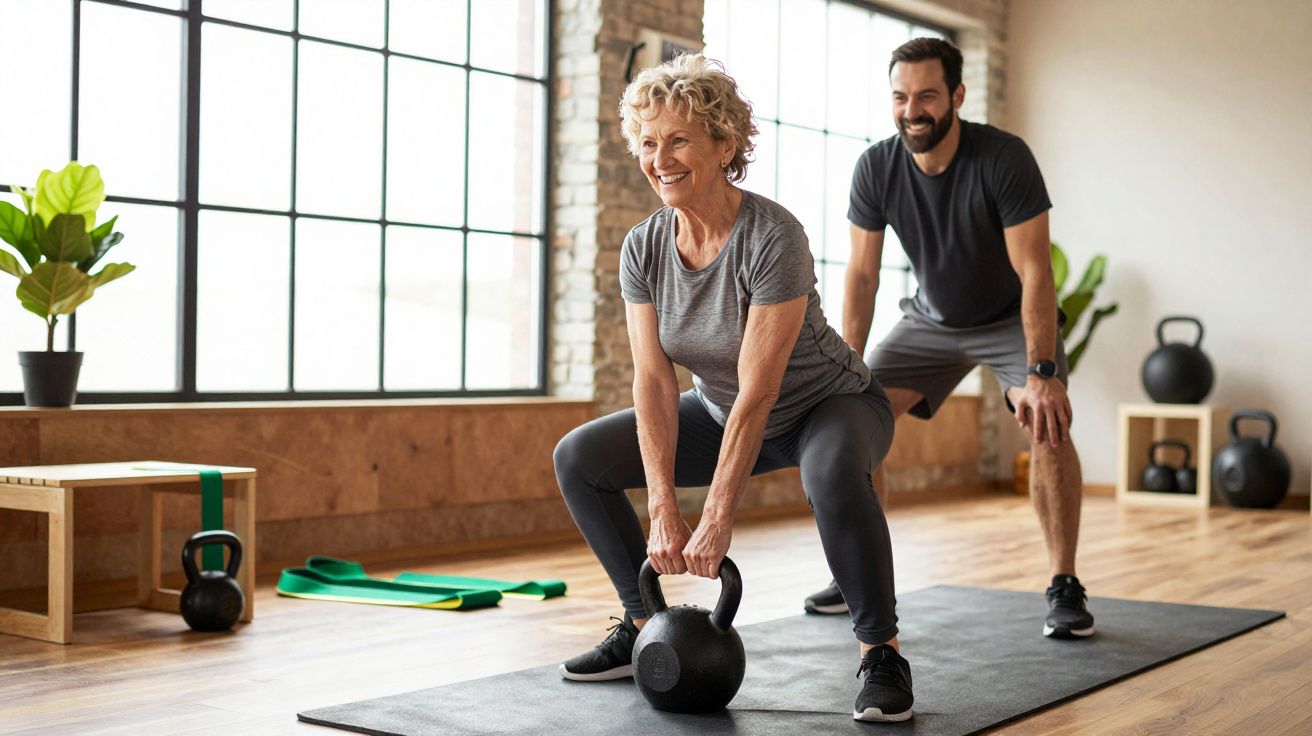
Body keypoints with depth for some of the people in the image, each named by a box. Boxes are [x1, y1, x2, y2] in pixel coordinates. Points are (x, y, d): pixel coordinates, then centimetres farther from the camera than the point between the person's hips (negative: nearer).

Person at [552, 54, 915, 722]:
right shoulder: (643, 247, -11)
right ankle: (648, 626, 8)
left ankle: (880, 653, -21)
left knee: (834, 473, -41)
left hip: (828, 405, -6)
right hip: (721, 412, 7)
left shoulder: (773, 237, -29)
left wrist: (716, 523, -31)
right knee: (578, 458, -2)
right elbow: (654, 380, -15)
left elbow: (758, 392, -31)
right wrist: (663, 510, -23)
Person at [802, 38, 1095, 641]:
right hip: (932, 319, 4)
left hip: (1011, 319, -4)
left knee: (1048, 424, -27)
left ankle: (1065, 588, -15)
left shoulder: (1004, 159, -29)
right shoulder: (876, 169, -18)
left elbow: (1034, 273, -30)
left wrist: (1042, 374, -38)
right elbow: (861, 274, -11)